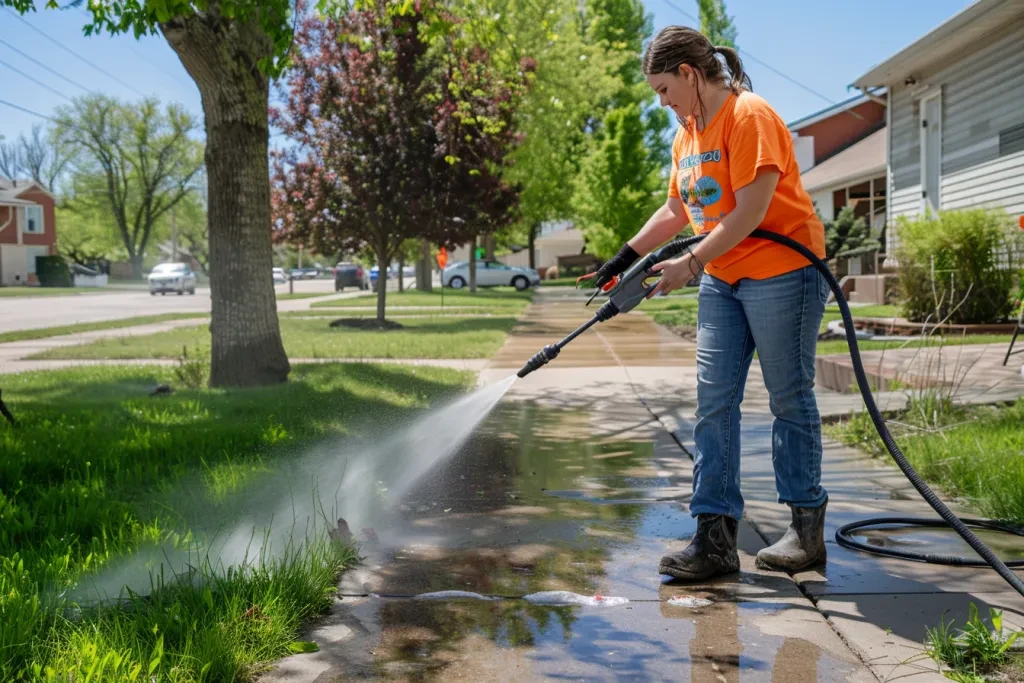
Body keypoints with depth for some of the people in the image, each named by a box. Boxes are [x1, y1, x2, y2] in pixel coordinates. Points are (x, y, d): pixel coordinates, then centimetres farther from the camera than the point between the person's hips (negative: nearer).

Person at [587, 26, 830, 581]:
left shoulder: (748, 116, -14)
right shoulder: (687, 132, 14)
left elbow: (751, 212, -20)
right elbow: (677, 209, 21)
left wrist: (691, 264, -18)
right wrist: (626, 257, 13)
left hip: (782, 271, -8)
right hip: (722, 279, 8)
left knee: (790, 400, 1)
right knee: (714, 401, 0)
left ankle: (807, 529, 14)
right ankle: (715, 538, 0)